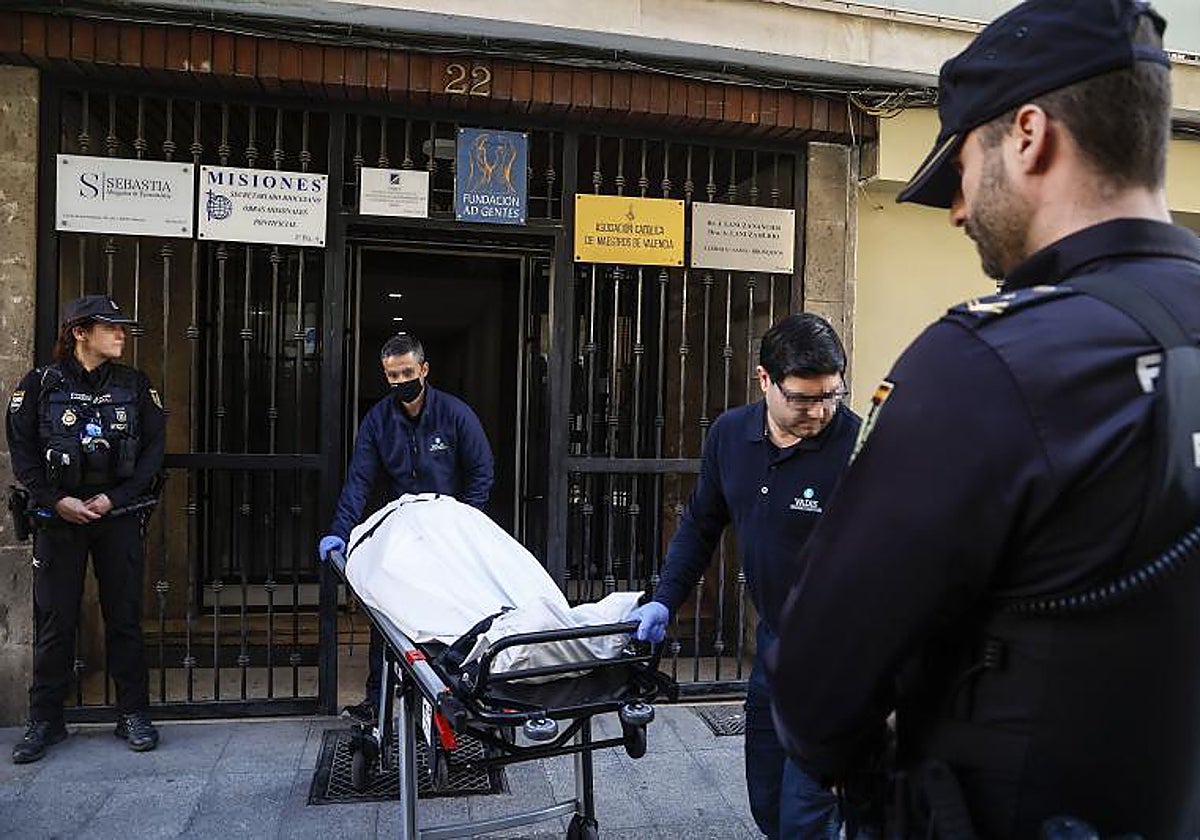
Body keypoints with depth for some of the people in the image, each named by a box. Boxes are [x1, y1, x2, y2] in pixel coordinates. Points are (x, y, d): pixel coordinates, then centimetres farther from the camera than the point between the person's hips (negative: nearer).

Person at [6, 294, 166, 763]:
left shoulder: (134, 386, 5)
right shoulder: (40, 385, 2)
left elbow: (153, 450, 1)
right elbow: (22, 454, 0)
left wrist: (115, 498, -8)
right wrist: (57, 501, -10)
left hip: (118, 516, 1)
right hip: (59, 516, -1)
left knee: (124, 616, 5)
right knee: (54, 619, 5)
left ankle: (133, 714, 16)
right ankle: (45, 720, 19)